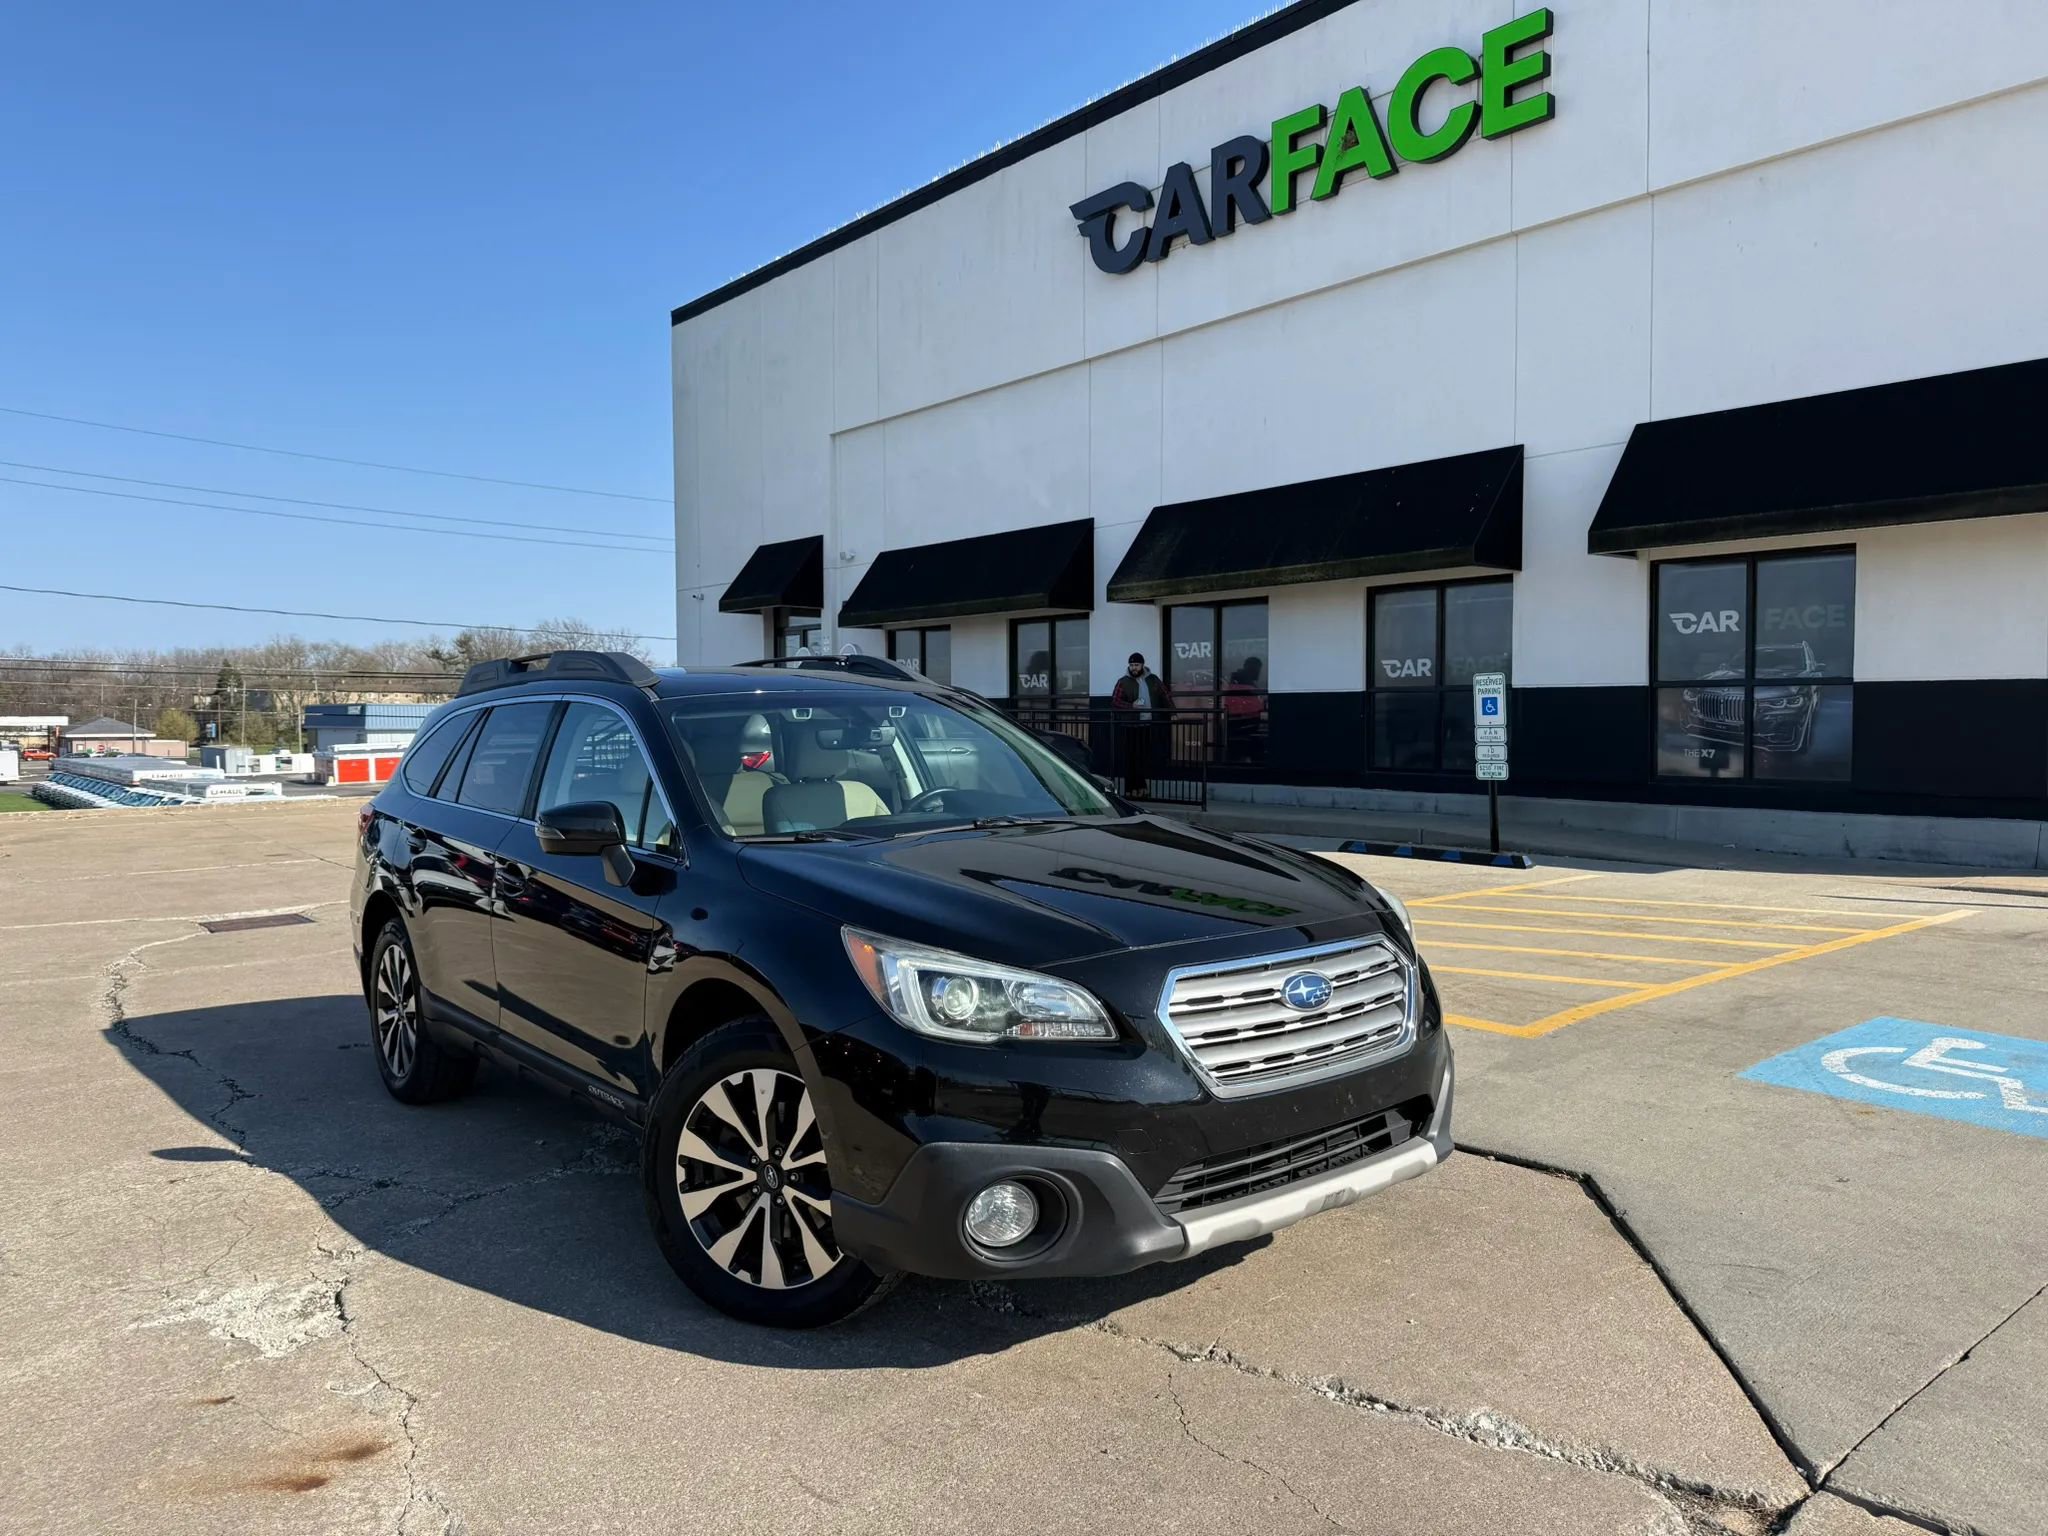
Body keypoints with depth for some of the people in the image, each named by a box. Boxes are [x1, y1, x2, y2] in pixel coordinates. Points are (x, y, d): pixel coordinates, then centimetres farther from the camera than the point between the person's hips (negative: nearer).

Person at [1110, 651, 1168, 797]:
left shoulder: (1153, 679, 10)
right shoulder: (1123, 682, 1)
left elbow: (1164, 696, 13)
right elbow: (1114, 701, -4)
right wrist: (1131, 706, -16)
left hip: (1149, 725, 3)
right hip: (1131, 726, -3)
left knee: (1146, 757, 4)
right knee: (1131, 758, -5)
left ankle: (1140, 786, 16)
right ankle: (1131, 788, 0)